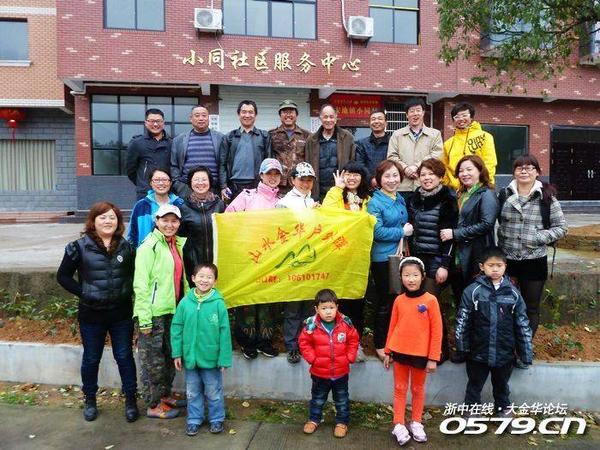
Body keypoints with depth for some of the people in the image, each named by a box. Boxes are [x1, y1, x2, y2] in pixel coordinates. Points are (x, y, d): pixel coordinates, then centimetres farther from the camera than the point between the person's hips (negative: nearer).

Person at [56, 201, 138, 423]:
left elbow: (135, 275, 11)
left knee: (124, 357, 9)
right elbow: (63, 276, 0)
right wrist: (83, 292, -8)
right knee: (91, 358, 15)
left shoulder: (126, 247, 1)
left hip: (121, 313, 1)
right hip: (91, 314, -1)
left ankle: (131, 400, 24)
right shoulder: (80, 247, -7)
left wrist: (128, 292, -3)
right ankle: (90, 400, 35)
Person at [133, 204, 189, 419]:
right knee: (153, 361, 5)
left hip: (172, 310, 8)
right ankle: (153, 405, 19)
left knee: (169, 357, 19)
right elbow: (140, 284, -16)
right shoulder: (149, 246, -13)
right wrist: (144, 318, -17)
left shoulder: (177, 244, 10)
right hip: (153, 313, -7)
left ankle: (165, 395, 35)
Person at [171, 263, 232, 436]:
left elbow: (224, 333, -11)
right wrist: (177, 353, -1)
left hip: (211, 358, -2)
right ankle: (194, 420, 37)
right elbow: (176, 329, 0)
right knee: (192, 392, 19)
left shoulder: (218, 303, -14)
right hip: (190, 357, 2)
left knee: (213, 392, 15)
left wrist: (224, 359, -10)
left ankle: (216, 419, 34)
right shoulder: (185, 302, -7)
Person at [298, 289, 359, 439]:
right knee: (318, 398, 21)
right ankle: (314, 419, 41)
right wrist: (312, 358, -11)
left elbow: (353, 340, 0)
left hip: (341, 372, 1)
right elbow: (304, 343, -5)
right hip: (319, 372, 0)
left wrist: (349, 357, -5)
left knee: (342, 400, 18)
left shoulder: (345, 323, -13)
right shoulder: (312, 325, -17)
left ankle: (342, 422, 36)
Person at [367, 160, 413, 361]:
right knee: (385, 303, 3)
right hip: (382, 259, -7)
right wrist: (402, 232, -11)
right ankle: (380, 345, 20)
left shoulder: (400, 199, 10)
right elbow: (377, 232, -20)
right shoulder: (375, 202, -12)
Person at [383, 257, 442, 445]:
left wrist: (433, 358, -9)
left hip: (421, 354, -2)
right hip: (400, 352, 2)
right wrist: (388, 352, 8)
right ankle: (399, 425, 22)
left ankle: (416, 423, 30)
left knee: (418, 389, 15)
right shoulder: (399, 300, -2)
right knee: (400, 389, 11)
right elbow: (392, 327, 6)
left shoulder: (430, 300, -11)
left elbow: (436, 331, -9)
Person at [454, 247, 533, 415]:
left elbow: (522, 325, 0)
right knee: (474, 386, 16)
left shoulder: (513, 293, -5)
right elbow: (462, 322, -8)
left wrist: (526, 352, 1)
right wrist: (462, 348, -6)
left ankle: (504, 411, 45)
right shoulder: (473, 291, -12)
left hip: (505, 354, 2)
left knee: (502, 386, 23)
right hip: (478, 352, -2)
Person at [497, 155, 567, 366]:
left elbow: (561, 227, -1)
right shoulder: (504, 195, 2)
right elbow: (496, 222, 11)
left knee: (531, 308, 11)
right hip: (507, 259, 1)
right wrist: (501, 239, -2)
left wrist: (538, 238, -14)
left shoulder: (547, 197, -4)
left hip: (534, 261, -1)